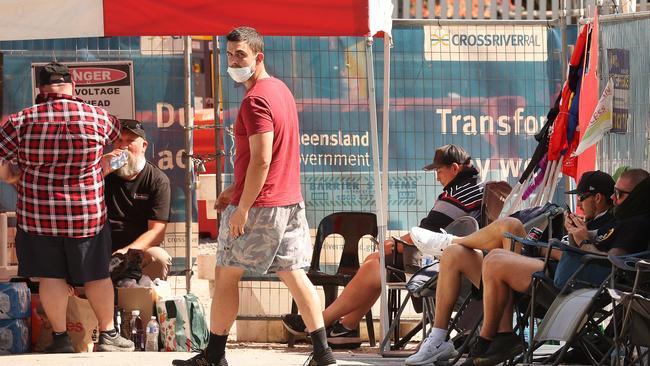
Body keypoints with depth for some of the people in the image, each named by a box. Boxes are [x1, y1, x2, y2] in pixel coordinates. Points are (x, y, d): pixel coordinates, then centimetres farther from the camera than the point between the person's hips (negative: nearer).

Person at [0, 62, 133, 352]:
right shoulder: (97, 118, -6)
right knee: (96, 276, 13)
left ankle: (60, 339, 12)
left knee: (51, 277, 9)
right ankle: (108, 335, 22)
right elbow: (116, 131, 18)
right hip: (87, 214, 1)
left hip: (37, 215, -1)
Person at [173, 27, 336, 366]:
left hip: (259, 205, -9)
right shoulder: (280, 89, 13)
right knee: (294, 274, 8)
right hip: (290, 201, 9)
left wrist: (243, 207, -19)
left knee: (225, 275, 3)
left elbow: (261, 160, -22)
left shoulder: (255, 100, -17)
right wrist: (236, 189, 19)